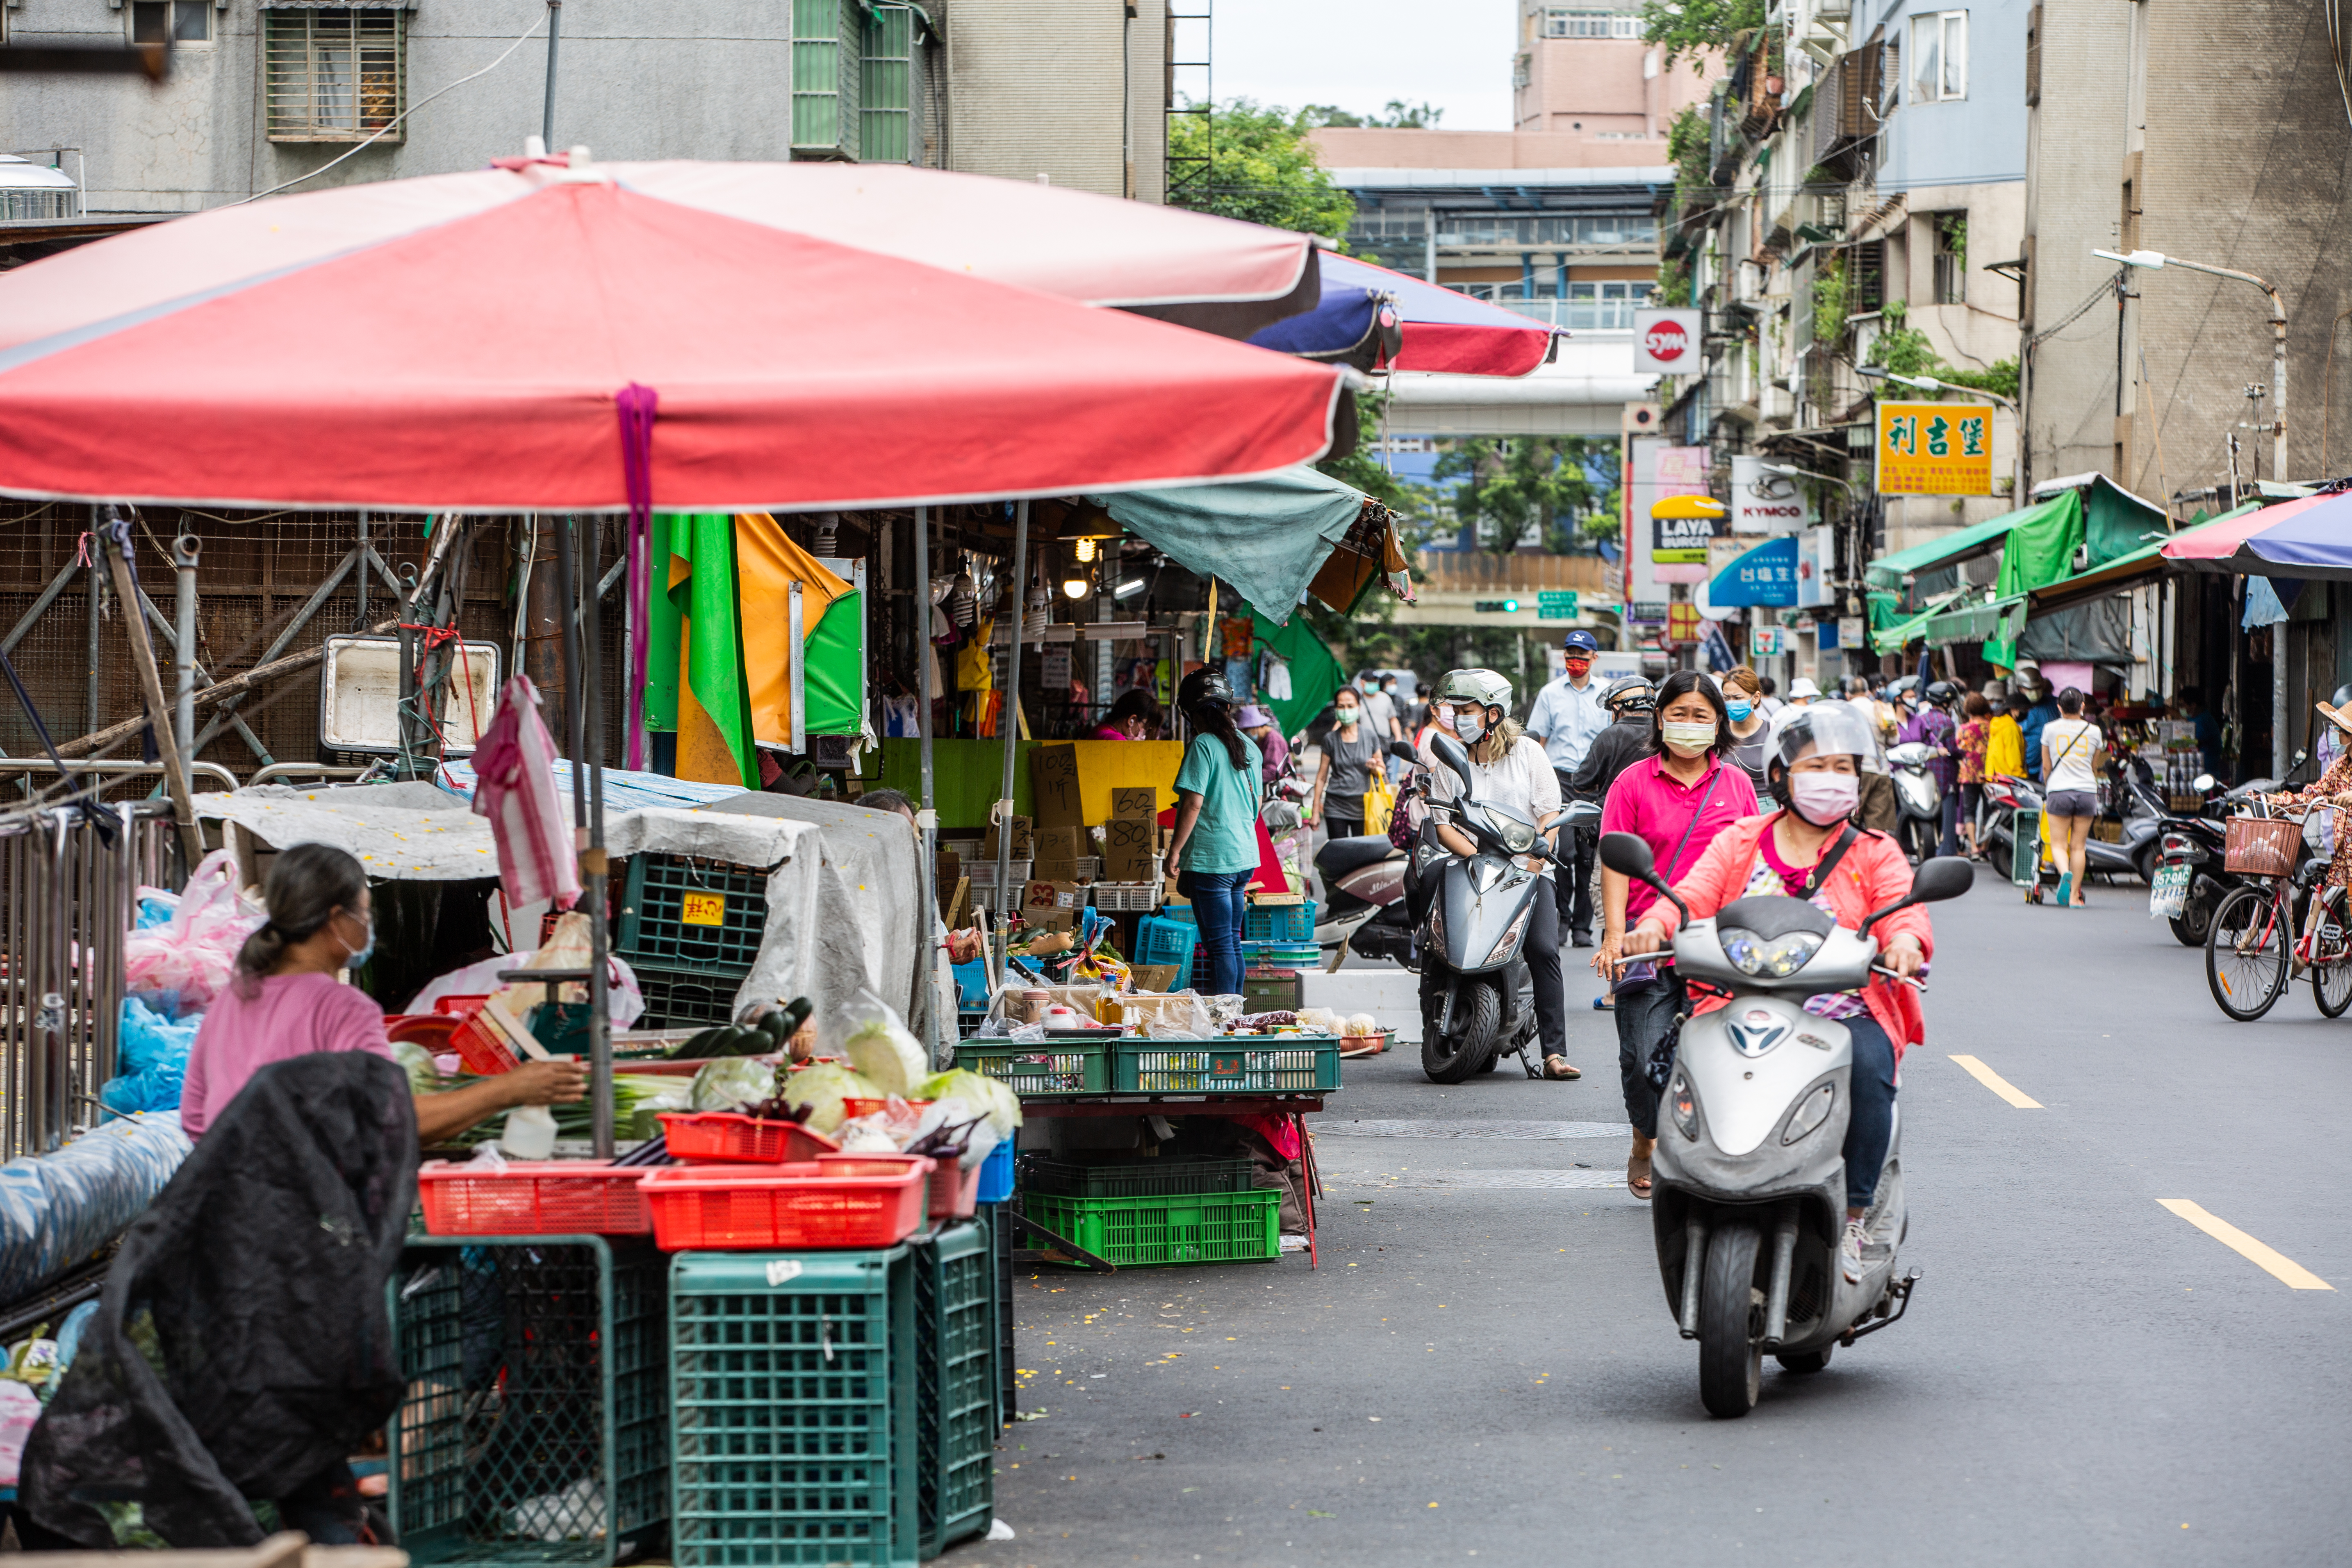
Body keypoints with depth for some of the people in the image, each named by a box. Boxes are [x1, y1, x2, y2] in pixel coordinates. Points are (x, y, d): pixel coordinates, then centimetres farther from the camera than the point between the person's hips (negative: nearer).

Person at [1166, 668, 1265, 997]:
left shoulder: (1203, 745, -12)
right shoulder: (1248, 747, 11)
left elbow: (1194, 803, -16)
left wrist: (1175, 850, -10)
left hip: (1210, 858, -7)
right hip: (1245, 857, 7)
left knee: (1220, 944, -5)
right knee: (1232, 941, 14)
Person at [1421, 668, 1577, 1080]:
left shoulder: (1528, 753, 6)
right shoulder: (1448, 762, 7)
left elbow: (1550, 815, 4)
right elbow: (1443, 825, 2)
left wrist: (1531, 861, -13)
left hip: (1530, 870, -1)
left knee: (1544, 950, -17)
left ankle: (1554, 1053, -17)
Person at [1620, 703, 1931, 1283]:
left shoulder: (1875, 854, 12)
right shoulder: (1739, 843, 15)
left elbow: (1905, 910, -4)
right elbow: (1693, 895, 3)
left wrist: (1906, 939, -29)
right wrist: (1655, 924, -21)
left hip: (1846, 1010, -1)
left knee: (1869, 1068, -32)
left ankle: (1855, 1214, -18)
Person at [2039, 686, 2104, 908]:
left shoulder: (2050, 729, 2)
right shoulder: (2093, 731, 5)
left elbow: (2046, 767, 8)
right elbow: (2095, 768, 15)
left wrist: (2047, 790, 24)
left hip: (2058, 790, -1)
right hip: (2087, 791, 1)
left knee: (2059, 844, 2)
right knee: (2078, 846, 6)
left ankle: (2065, 873, -28)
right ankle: (2075, 895, 4)